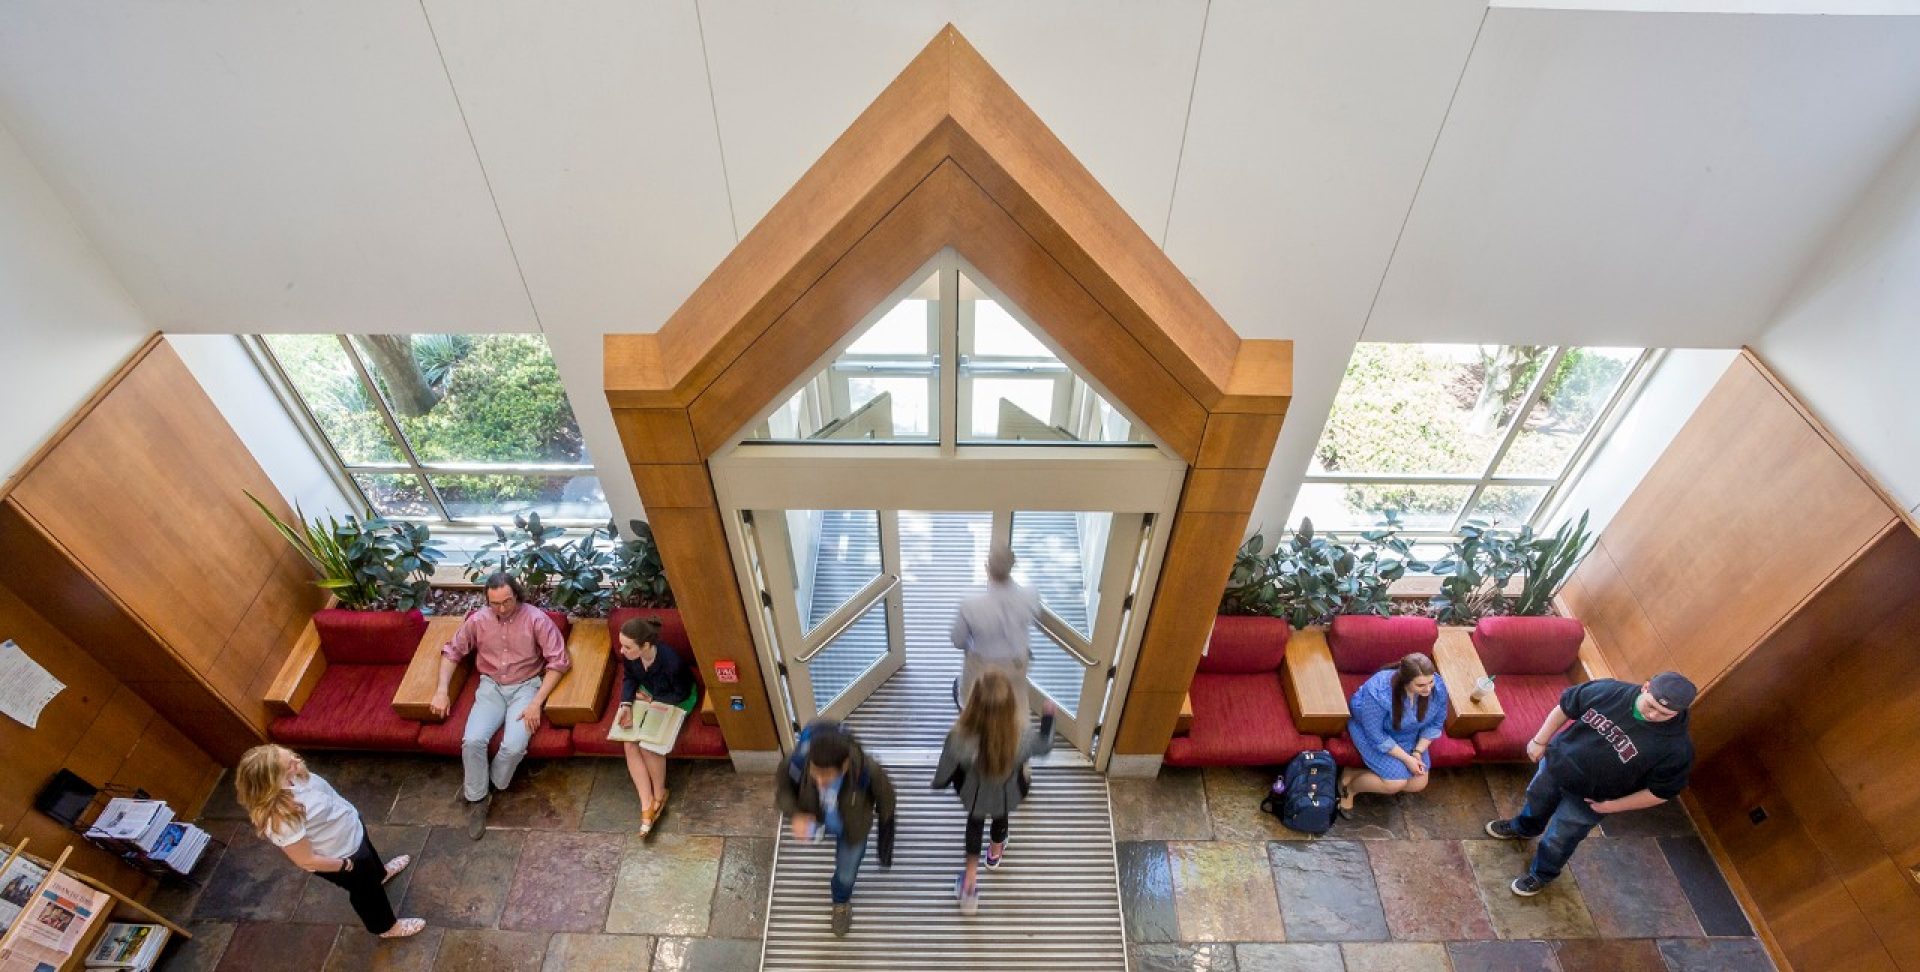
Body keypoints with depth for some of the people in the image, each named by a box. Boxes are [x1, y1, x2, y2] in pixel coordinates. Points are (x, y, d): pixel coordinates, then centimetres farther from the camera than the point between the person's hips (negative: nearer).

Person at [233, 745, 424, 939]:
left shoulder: (291, 777, -24)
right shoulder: (281, 818, -43)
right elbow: (307, 861, -30)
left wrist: (299, 767, -21)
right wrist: (347, 864, -15)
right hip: (343, 855, -7)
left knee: (370, 853, 38)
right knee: (366, 890, 21)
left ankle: (380, 873, 71)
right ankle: (386, 926, 49)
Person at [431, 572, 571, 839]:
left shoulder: (537, 619, -14)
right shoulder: (478, 620, -3)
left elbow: (558, 662, -15)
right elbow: (451, 651, 11)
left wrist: (537, 702, -21)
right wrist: (442, 690, -3)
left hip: (526, 686, -3)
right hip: (491, 687, 3)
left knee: (514, 746, -25)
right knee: (472, 740, -22)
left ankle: (487, 786, 7)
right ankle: (477, 798, 1)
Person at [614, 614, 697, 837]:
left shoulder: (671, 661, -38)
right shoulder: (629, 656, -22)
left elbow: (681, 694, -20)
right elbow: (628, 678, 0)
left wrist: (652, 699, -14)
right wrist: (626, 705, -15)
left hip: (676, 702, -5)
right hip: (648, 696, 6)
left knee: (647, 743, -22)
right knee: (629, 743, -15)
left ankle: (660, 794, 4)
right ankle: (646, 804, -10)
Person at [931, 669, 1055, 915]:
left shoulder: (960, 739, -42)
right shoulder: (1021, 739, -40)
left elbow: (943, 776, -22)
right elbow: (1045, 745, -15)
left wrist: (938, 783, 2)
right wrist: (1048, 716, 2)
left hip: (975, 795, -1)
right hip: (1006, 796, 1)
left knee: (975, 823, 35)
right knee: (1000, 819, 37)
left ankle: (971, 877, 48)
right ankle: (995, 853, 68)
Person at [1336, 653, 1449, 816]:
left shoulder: (1438, 688, -25)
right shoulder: (1379, 693, -40)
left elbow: (1435, 724, -5)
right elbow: (1377, 737, -27)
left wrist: (1418, 752, -13)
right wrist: (1407, 758, -22)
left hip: (1408, 735, 6)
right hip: (1370, 729, -6)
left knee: (1419, 783, 0)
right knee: (1396, 782, -18)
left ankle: (1357, 774, 12)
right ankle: (1351, 786, 8)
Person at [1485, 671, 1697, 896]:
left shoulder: (1676, 747, -31)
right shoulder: (1608, 690, -25)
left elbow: (1663, 791, -17)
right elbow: (1565, 707, -6)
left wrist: (1611, 806, -14)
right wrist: (1540, 740, -2)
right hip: (1556, 761, 3)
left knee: (1558, 839, 16)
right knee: (1537, 799, 31)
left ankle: (1542, 874, 46)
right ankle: (1524, 827, 64)